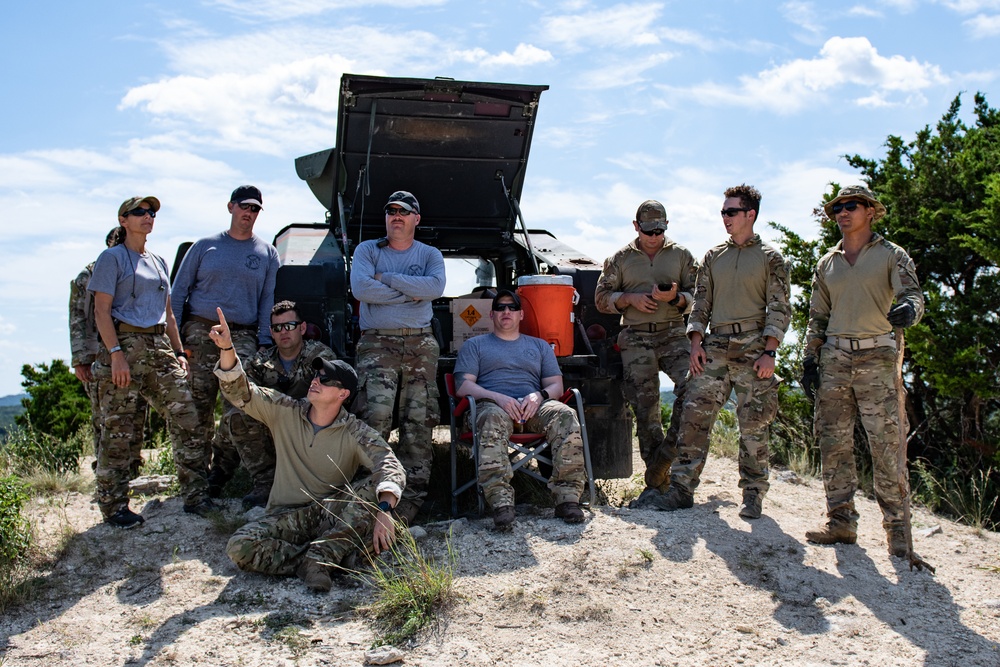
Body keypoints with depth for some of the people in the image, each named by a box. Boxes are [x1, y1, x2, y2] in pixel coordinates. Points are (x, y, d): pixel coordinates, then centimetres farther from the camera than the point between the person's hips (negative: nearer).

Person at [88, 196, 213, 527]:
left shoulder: (158, 262, 22)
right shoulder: (112, 258, 2)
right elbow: (101, 311, -6)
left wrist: (178, 353, 14)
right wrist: (116, 353, -17)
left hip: (159, 347, 6)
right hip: (124, 343, -6)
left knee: (185, 415, -4)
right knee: (118, 429, -2)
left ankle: (195, 496, -1)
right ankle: (113, 506, 7)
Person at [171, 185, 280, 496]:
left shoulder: (267, 252, 13)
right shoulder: (205, 246, 12)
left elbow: (269, 300, 10)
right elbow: (179, 290, 11)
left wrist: (263, 342, -2)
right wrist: (174, 337, 2)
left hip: (242, 336, 0)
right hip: (201, 331, 0)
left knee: (237, 406, -11)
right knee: (198, 405, -1)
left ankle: (219, 475, -1)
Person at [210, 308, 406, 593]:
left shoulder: (355, 433, -6)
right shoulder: (284, 412, 3)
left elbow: (391, 468, -20)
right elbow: (240, 392, -4)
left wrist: (383, 510, -40)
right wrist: (227, 348, -21)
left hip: (332, 516, -1)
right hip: (285, 517, 2)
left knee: (374, 492, -29)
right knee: (239, 547, -27)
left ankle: (318, 557, -27)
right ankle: (318, 562, -18)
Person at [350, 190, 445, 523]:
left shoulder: (430, 255, 15)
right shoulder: (367, 250, 11)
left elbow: (435, 287, -8)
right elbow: (361, 289, -8)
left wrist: (387, 278, -7)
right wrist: (410, 293, -4)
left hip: (421, 344, 2)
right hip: (377, 343, -2)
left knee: (419, 422, -4)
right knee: (375, 415, -19)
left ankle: (411, 497, -1)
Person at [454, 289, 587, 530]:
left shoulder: (540, 345, 30)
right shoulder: (475, 345, 23)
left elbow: (556, 385, 19)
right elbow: (463, 385, 8)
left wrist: (539, 396, -7)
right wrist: (498, 398, -11)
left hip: (533, 405, 2)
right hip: (492, 403, -2)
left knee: (565, 415, -32)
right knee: (493, 419, -41)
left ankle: (567, 497, -37)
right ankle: (501, 502, -53)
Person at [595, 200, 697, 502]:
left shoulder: (681, 255, 13)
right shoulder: (620, 259, 13)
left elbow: (698, 296, 10)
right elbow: (602, 298, 11)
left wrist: (676, 297, -11)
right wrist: (630, 299, -6)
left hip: (673, 336, 0)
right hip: (636, 341, 0)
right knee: (644, 407, -4)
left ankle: (668, 450, -10)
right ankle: (657, 479, 3)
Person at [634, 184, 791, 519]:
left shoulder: (770, 258, 4)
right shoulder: (712, 257, 16)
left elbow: (779, 309, -1)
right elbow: (700, 303, 14)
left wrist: (769, 352, -11)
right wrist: (696, 344, 2)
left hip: (754, 349, -3)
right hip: (715, 348, 4)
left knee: (753, 425, 0)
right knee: (694, 415, -4)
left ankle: (753, 495, 11)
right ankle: (682, 488, 0)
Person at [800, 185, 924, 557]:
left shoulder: (891, 255, 6)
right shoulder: (827, 263, 18)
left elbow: (912, 295, -6)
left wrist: (909, 309, -30)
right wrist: (809, 359, 10)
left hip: (876, 357, -4)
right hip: (834, 358, 4)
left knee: (886, 444, -8)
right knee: (833, 443, 2)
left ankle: (896, 527, -2)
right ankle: (841, 522, 10)